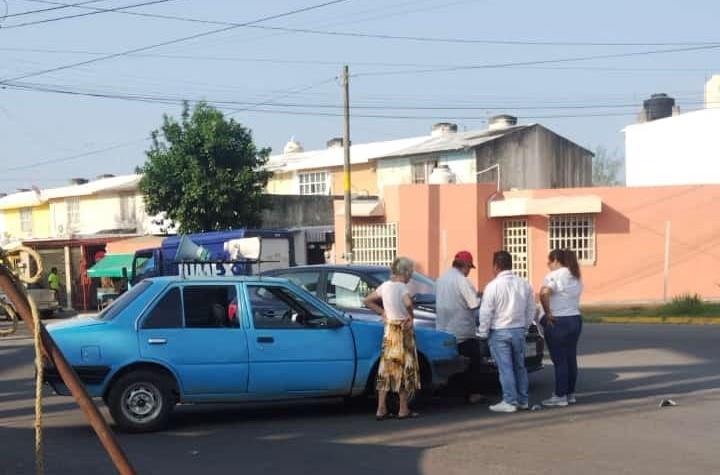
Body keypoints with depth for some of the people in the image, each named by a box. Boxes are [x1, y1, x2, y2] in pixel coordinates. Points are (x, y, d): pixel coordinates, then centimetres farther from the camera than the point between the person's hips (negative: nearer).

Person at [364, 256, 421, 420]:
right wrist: (410, 317, -17)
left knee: (387, 369, 7)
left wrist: (382, 312, 10)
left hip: (389, 331, 7)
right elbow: (408, 304, -35)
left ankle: (381, 410, 7)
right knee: (404, 369, 3)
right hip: (403, 331, -6)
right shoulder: (402, 287, -15)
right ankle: (403, 410, 9)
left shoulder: (385, 286, 5)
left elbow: (368, 301, 13)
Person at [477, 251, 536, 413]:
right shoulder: (524, 284, 4)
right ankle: (522, 400, 20)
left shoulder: (493, 286, -13)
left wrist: (483, 332, -2)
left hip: (499, 332, -5)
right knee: (519, 366, 15)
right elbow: (531, 310, 10)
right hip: (519, 331, 6)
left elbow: (486, 312, -12)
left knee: (505, 368, -2)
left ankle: (510, 402, -2)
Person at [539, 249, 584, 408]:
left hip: (558, 322, -8)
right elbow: (574, 298, 10)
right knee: (571, 358, 13)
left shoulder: (554, 276, -13)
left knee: (559, 360, -3)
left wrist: (548, 313, -20)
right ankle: (570, 394, 20)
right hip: (575, 319, 8)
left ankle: (560, 396, 1)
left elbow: (544, 293, -29)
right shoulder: (575, 277, 13)